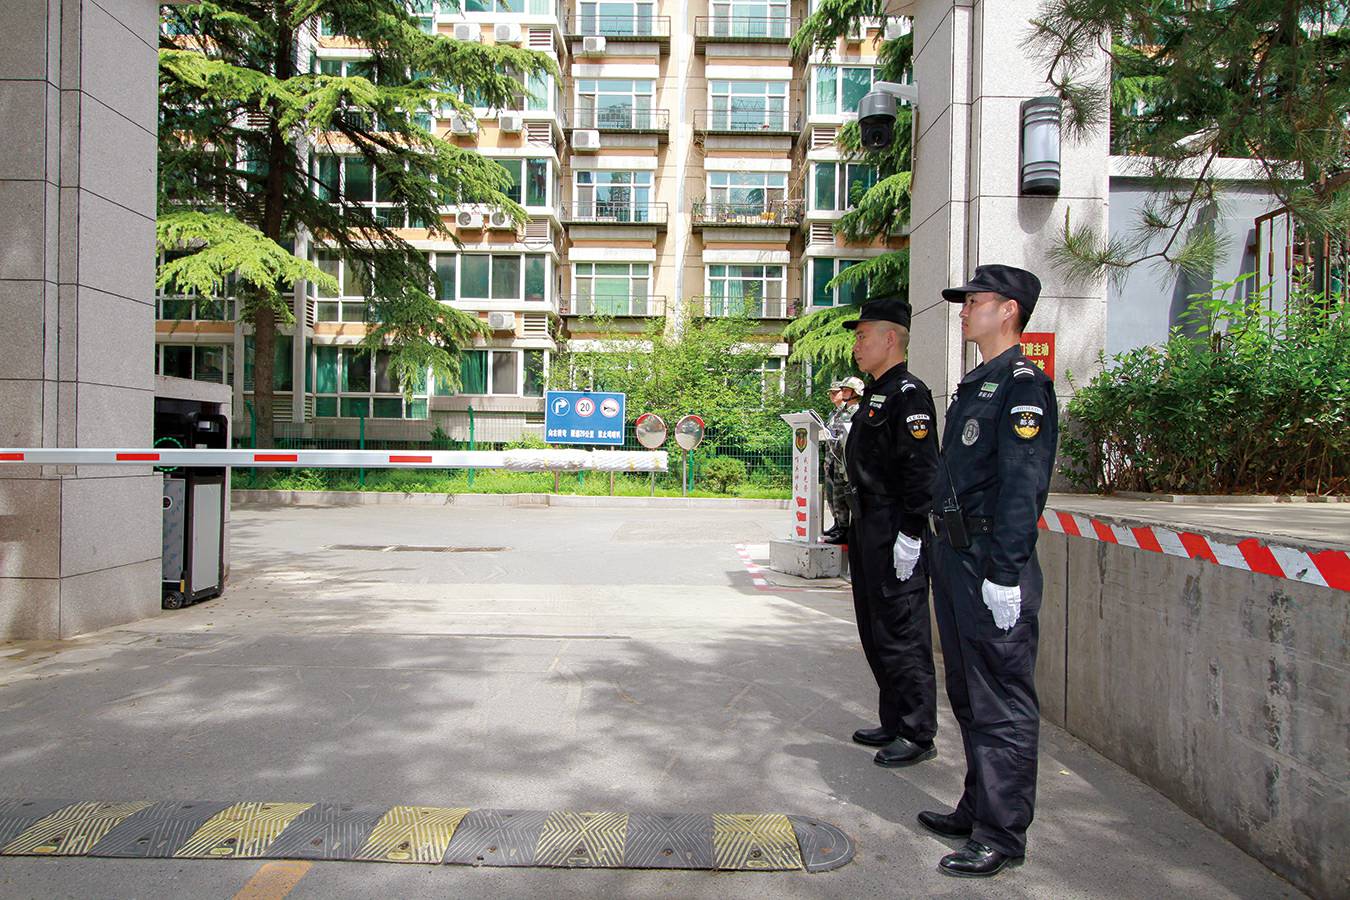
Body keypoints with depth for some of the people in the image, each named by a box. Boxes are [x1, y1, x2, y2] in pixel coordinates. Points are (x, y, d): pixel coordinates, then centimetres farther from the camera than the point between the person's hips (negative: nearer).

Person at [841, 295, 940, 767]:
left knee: (903, 635, -3)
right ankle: (894, 723, 28)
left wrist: (909, 534, -23)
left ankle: (918, 736, 8)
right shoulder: (874, 395, 18)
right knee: (876, 632, 16)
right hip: (869, 532, 11)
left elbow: (922, 471, -21)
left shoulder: (909, 395, -13)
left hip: (896, 534, -11)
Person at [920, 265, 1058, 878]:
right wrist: (924, 533, 19)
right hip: (953, 554, 10)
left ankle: (1002, 835, 11)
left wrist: (1005, 573, -23)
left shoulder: (1025, 385, -11)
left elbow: (1022, 486, -19)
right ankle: (977, 809, 32)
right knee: (968, 694, 18)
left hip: (992, 562, -10)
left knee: (1002, 704, 0)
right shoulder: (974, 386, 18)